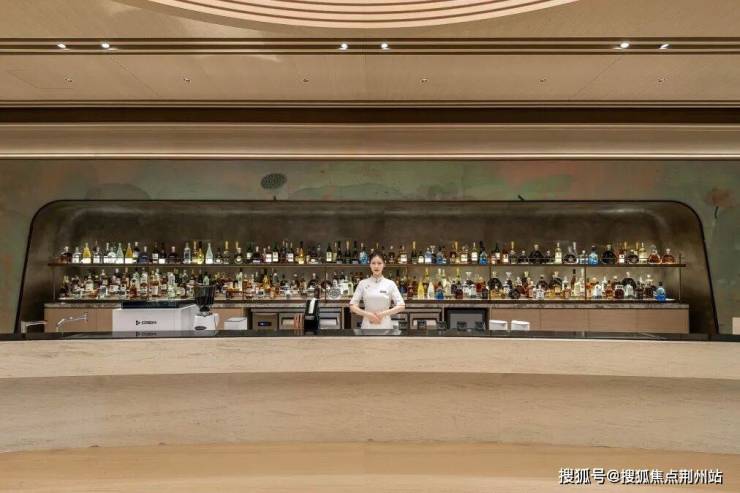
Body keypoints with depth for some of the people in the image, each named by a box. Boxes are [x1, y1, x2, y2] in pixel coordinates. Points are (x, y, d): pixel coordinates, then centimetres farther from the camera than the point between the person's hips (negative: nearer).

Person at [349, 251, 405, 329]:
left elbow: (401, 306, -2)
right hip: (368, 325, 1)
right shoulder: (363, 283, 2)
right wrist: (367, 314, -13)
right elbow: (352, 306, 1)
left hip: (385, 325, 0)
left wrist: (383, 313, -13)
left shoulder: (390, 284, 0)